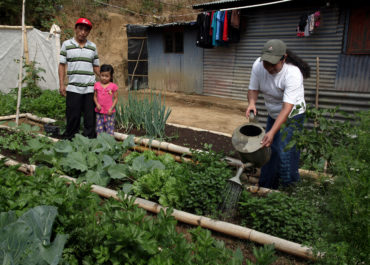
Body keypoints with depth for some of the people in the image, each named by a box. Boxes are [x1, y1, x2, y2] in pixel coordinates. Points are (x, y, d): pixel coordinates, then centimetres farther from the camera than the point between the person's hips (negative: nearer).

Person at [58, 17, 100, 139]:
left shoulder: (93, 47, 11)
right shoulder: (66, 44, 6)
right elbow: (62, 65, 5)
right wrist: (61, 84, -2)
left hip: (90, 88, 2)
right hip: (73, 88, -2)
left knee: (90, 118, 4)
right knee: (73, 117, 2)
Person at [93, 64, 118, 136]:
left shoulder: (113, 86, -3)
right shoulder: (97, 85, 5)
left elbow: (116, 98, 0)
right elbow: (95, 96, 11)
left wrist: (111, 108, -10)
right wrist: (97, 104, -7)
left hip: (109, 112, -3)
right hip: (99, 112, 3)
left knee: (110, 130, 0)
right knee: (99, 129, 8)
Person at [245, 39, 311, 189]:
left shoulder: (293, 74, -32)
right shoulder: (258, 65, -15)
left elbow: (287, 108, -36)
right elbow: (253, 89, -4)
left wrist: (272, 132, -44)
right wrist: (251, 102, -27)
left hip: (292, 116, -6)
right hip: (273, 114, 6)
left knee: (286, 152, -14)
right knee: (269, 148, 10)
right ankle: (266, 187, 25)